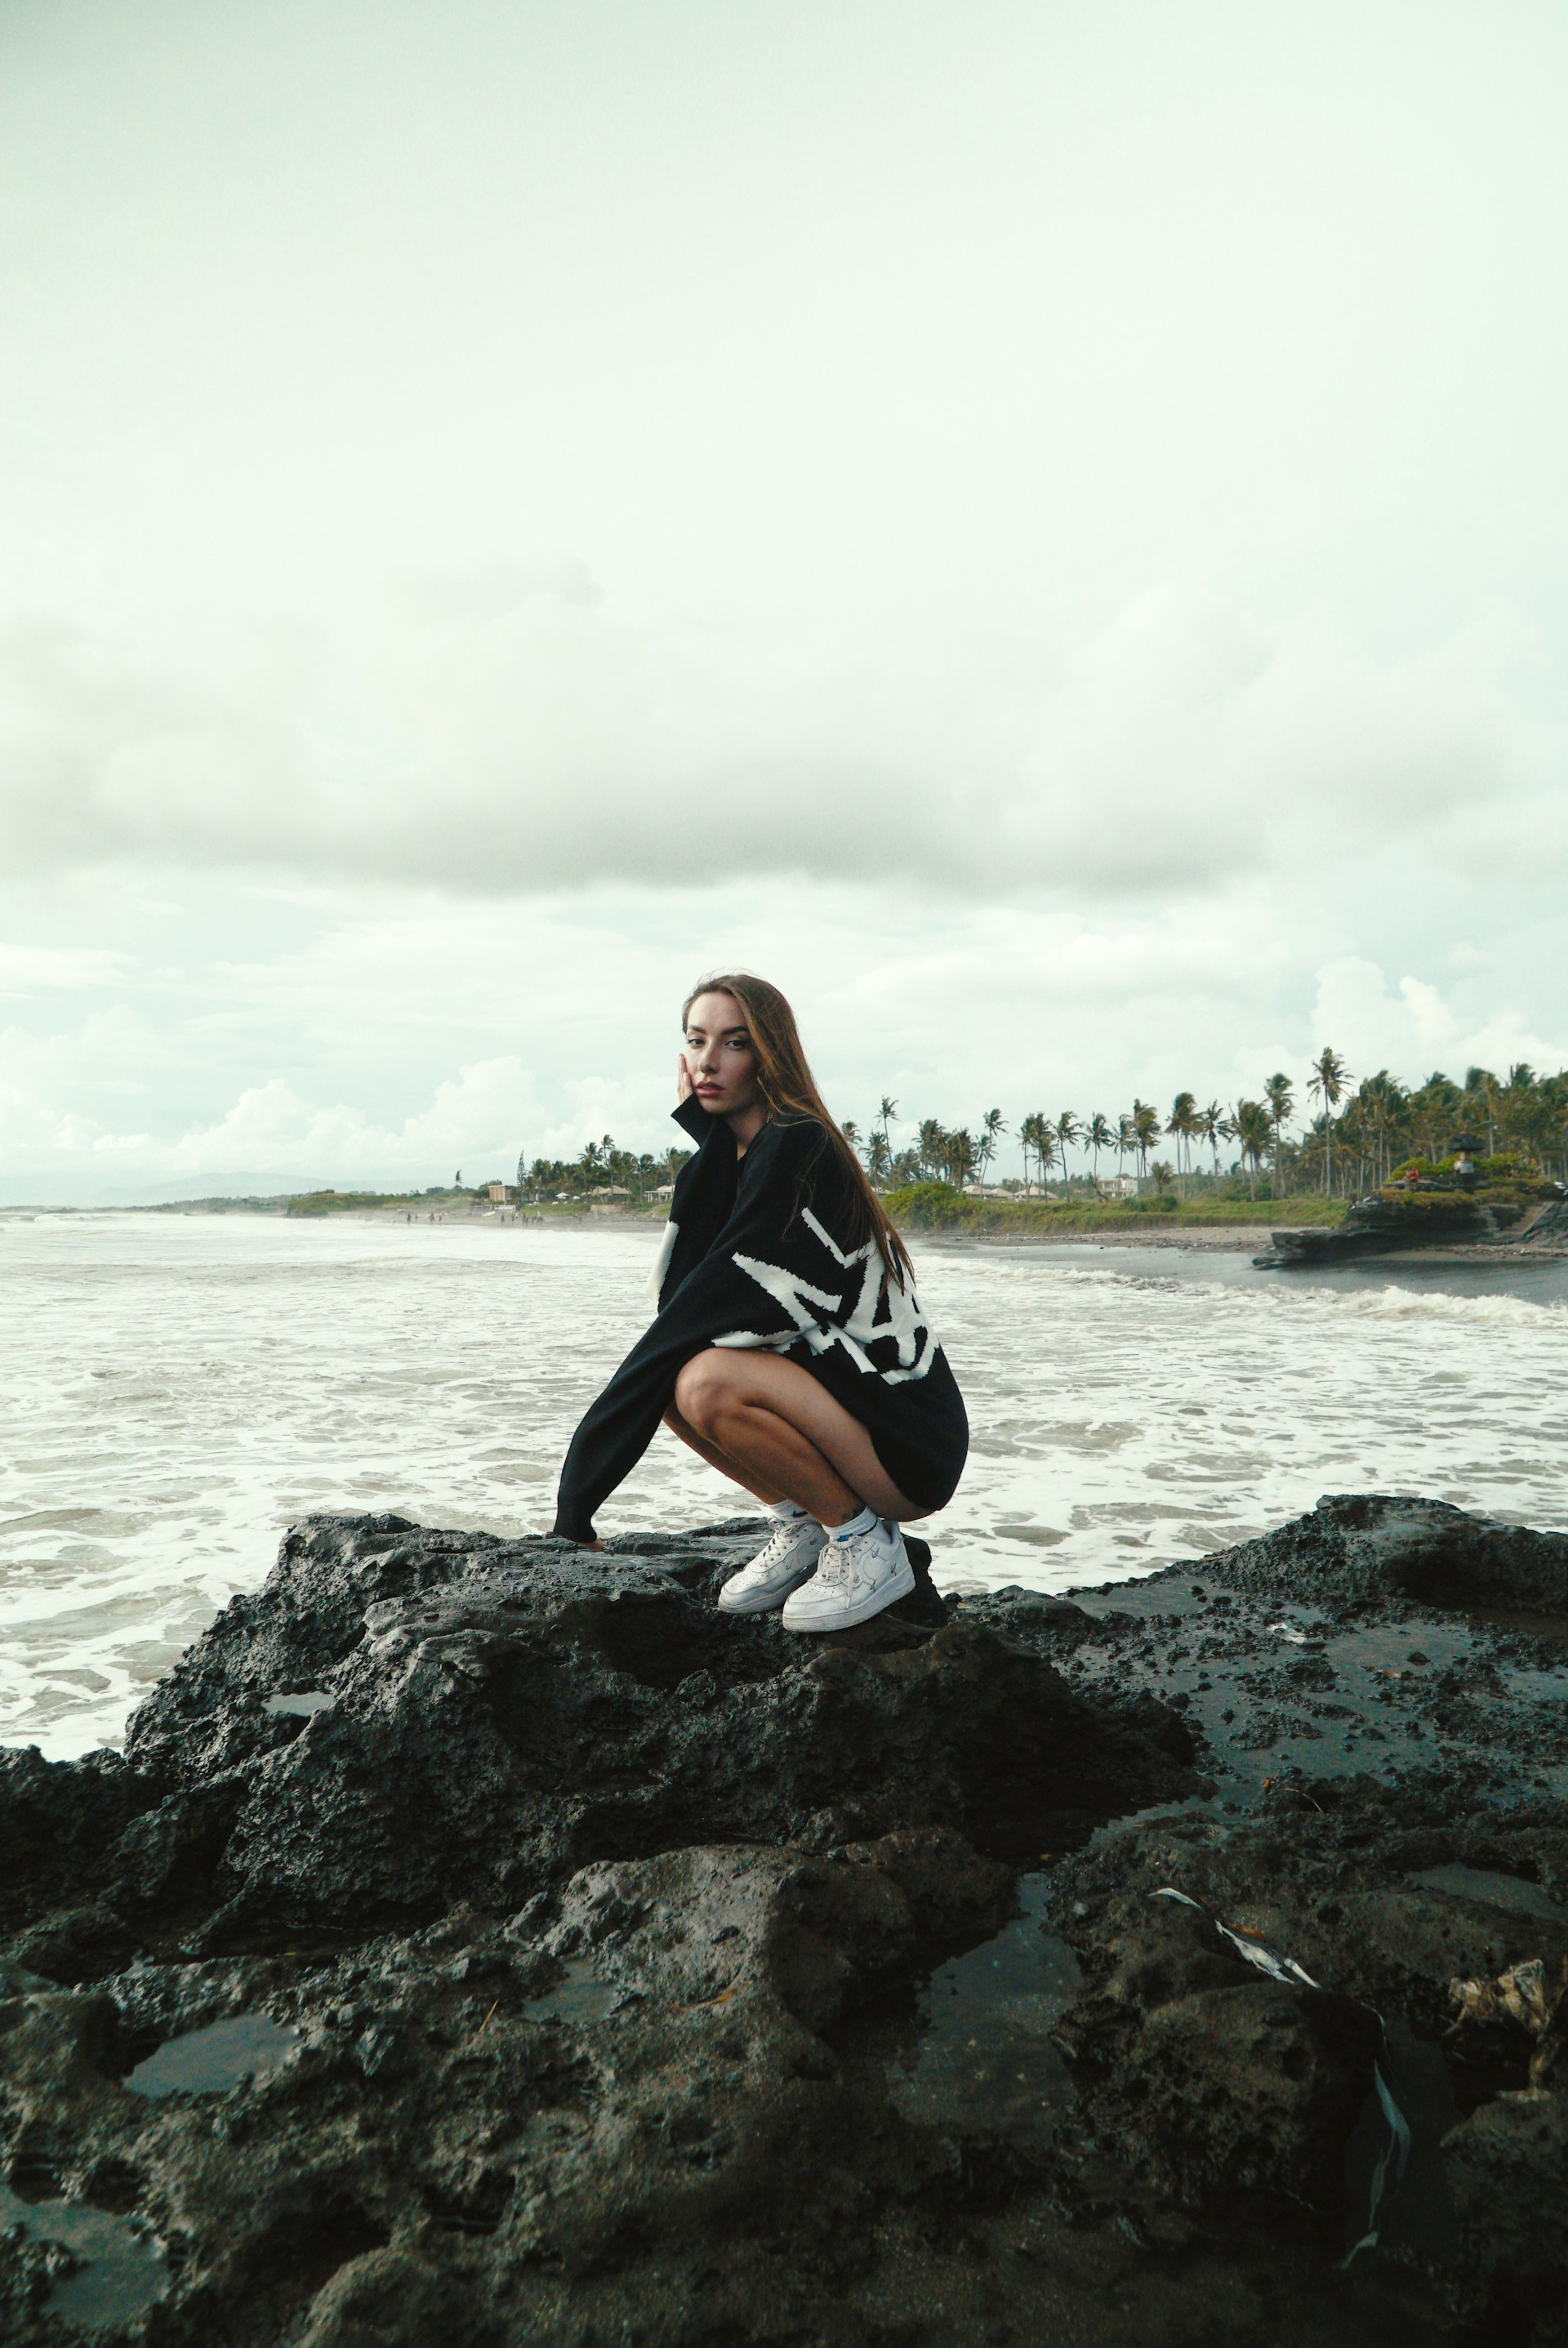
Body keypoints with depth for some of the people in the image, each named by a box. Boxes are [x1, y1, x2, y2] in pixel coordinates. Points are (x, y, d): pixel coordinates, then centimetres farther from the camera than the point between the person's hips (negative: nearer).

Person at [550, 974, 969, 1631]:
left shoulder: (795, 1149, -18)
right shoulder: (737, 1157, 7)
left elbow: (697, 1313, -23)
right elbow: (677, 1298, -8)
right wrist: (704, 1138, -12)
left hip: (911, 1450, -8)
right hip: (841, 1397, 8)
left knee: (709, 1382, -28)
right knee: (671, 1379, -3)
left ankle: (867, 1544, -7)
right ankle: (803, 1525, 9)